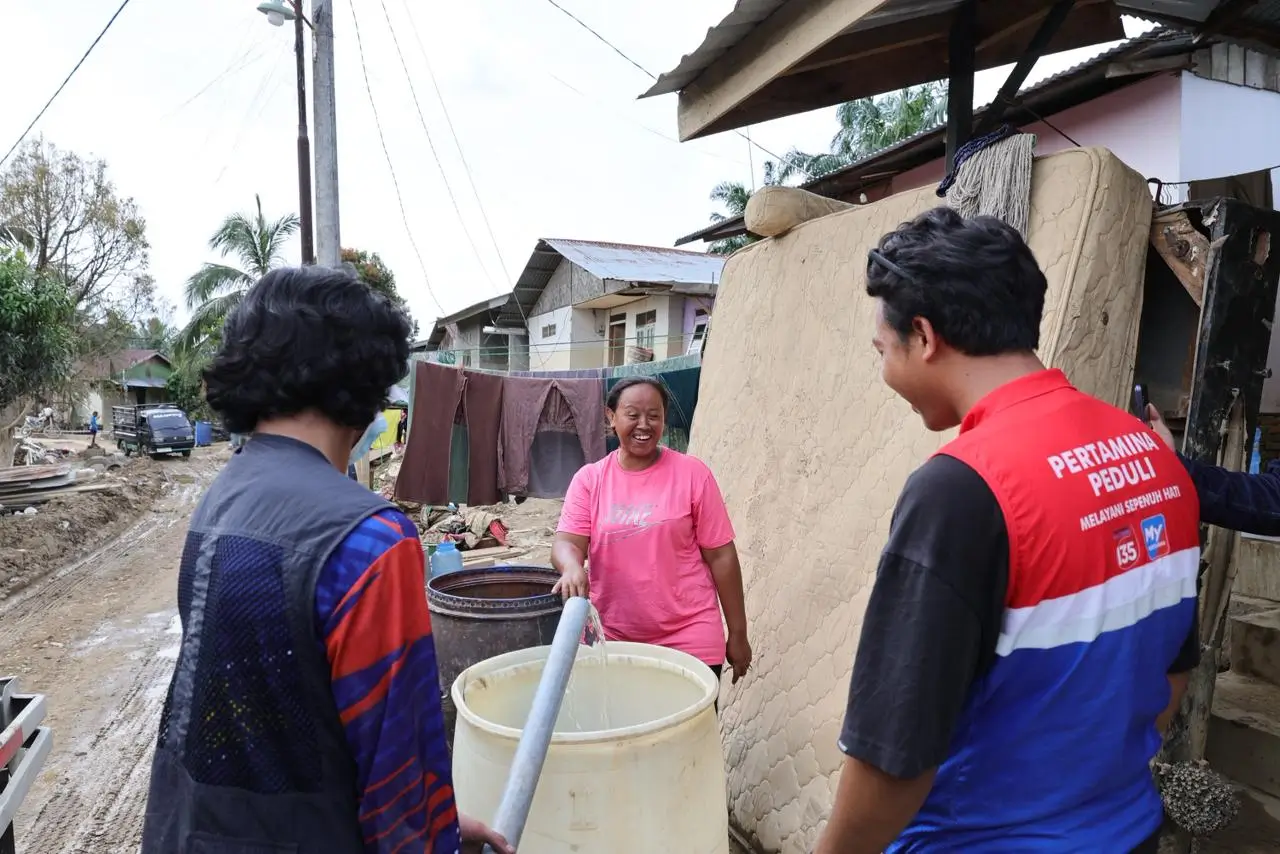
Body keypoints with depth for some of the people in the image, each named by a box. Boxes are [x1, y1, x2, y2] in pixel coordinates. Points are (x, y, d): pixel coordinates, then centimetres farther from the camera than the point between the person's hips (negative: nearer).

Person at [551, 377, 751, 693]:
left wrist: (738, 633, 0)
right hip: (611, 639, 2)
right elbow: (567, 541, -7)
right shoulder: (589, 479, 2)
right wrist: (572, 567, -30)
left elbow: (721, 555, -2)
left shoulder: (692, 473, -4)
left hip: (689, 639, -1)